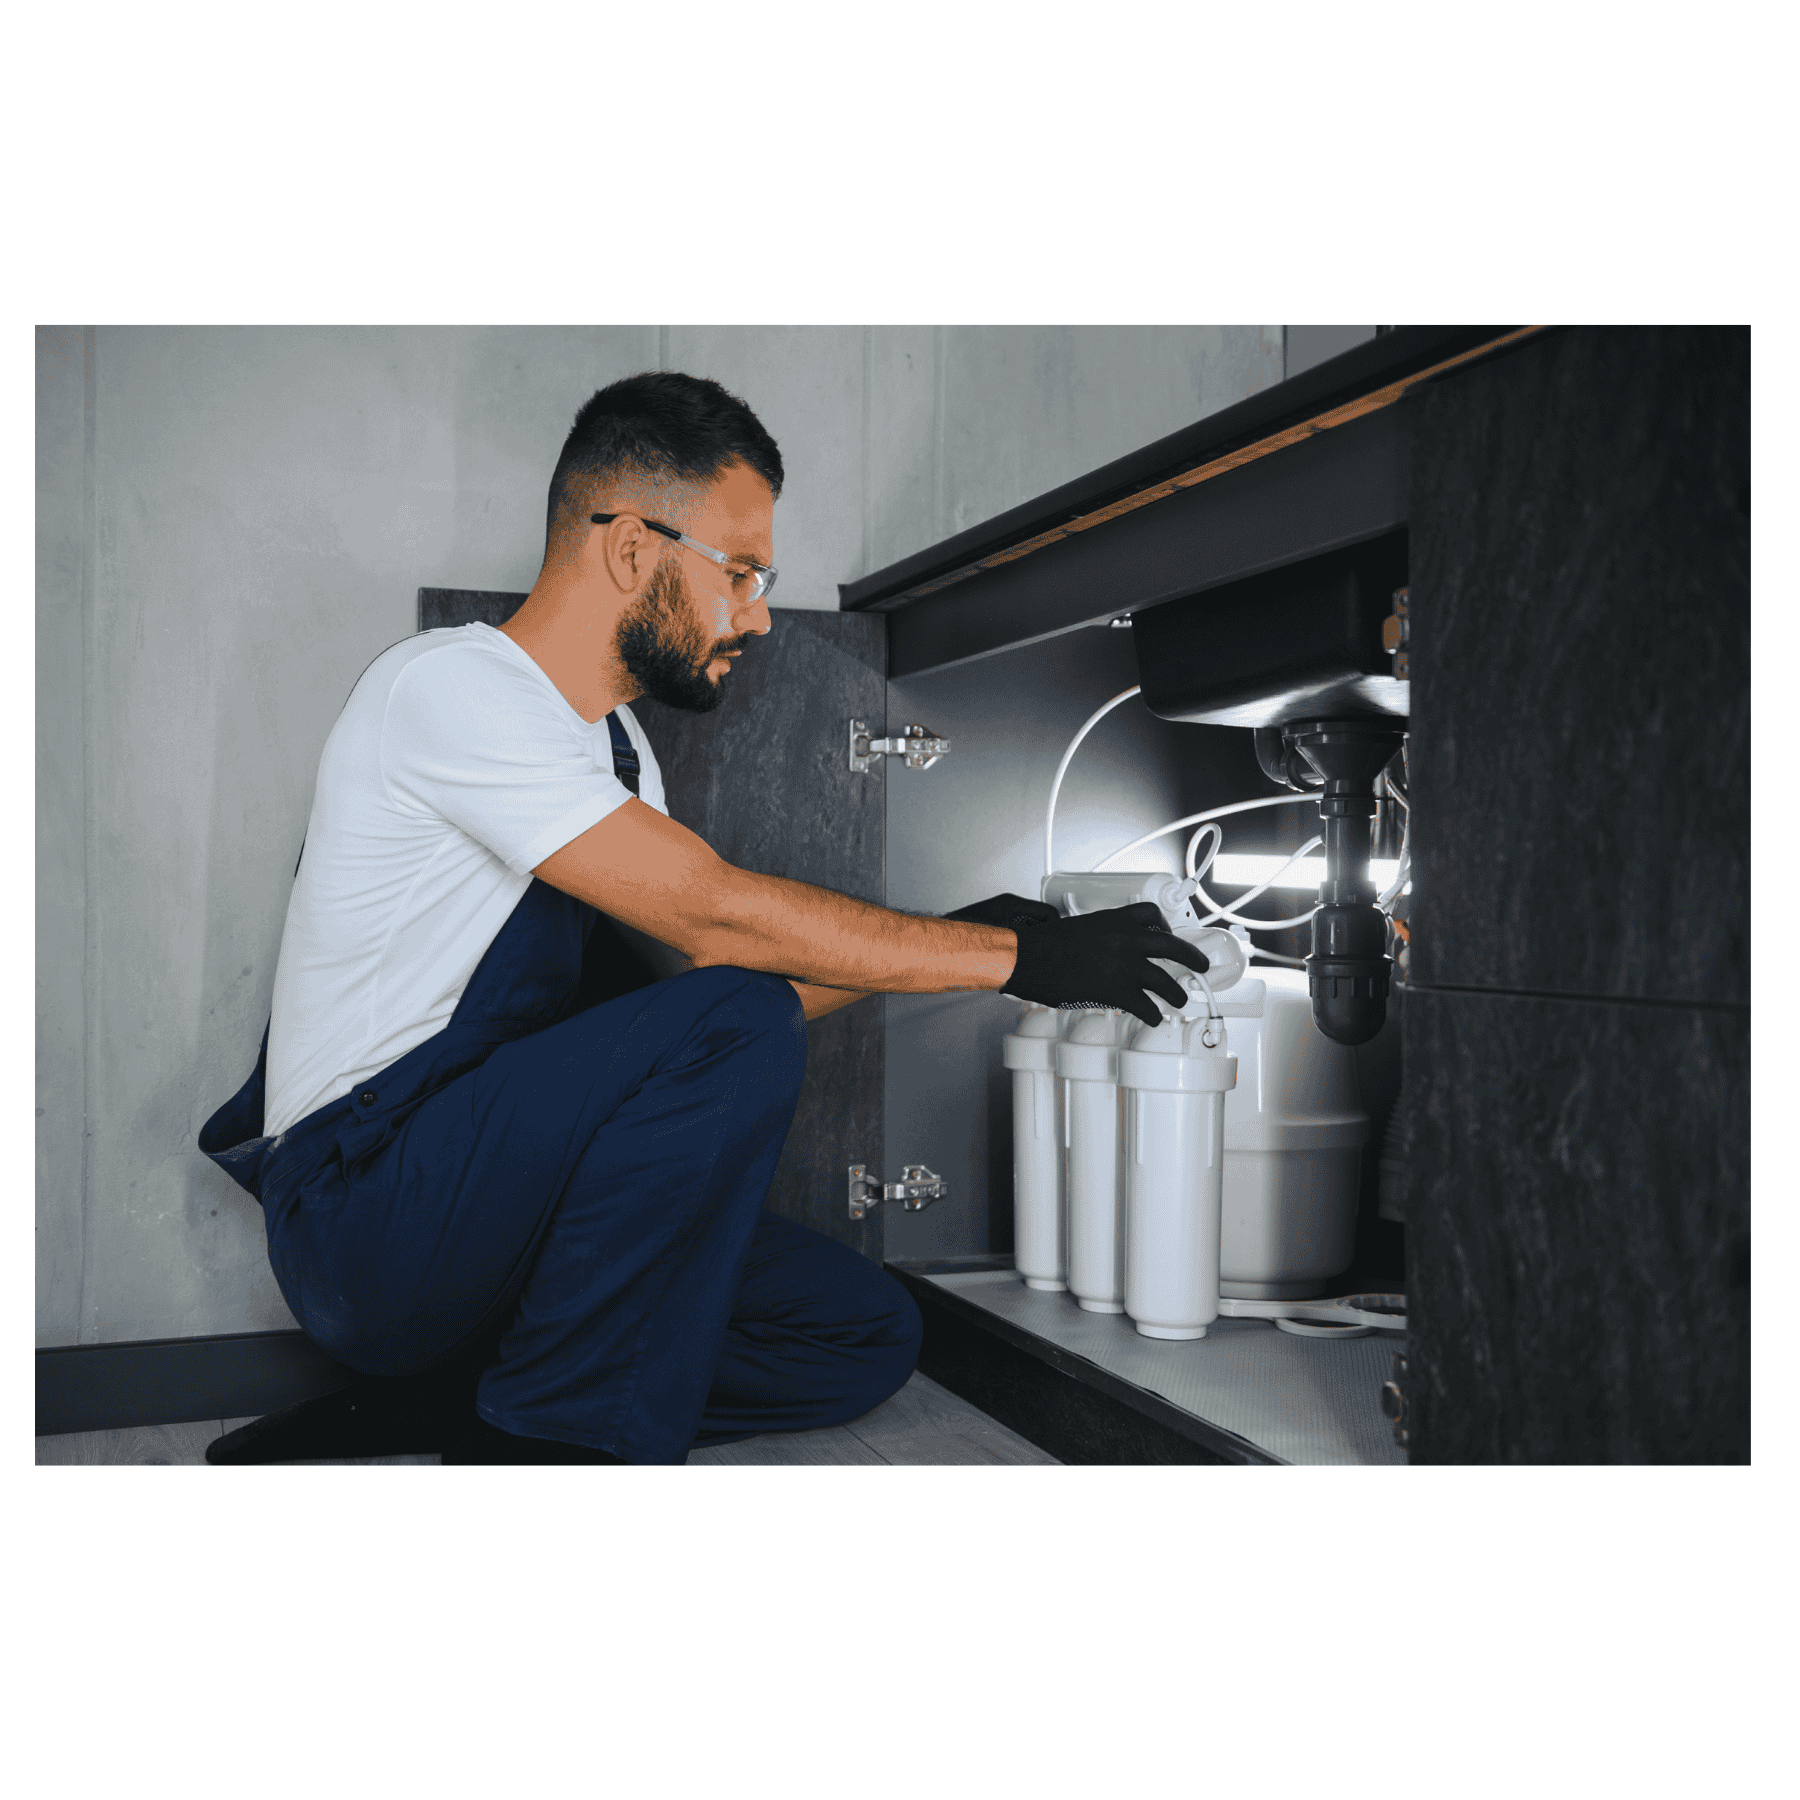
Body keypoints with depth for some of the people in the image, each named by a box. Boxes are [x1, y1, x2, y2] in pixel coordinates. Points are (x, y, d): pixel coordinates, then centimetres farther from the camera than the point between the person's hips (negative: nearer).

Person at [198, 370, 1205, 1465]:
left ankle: (408, 1422, -1)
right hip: (359, 1216, -9)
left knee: (867, 1336, -1)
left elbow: (669, 982, 13)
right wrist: (1009, 957, -17)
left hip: (509, 1189, 9)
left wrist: (944, 943, 5)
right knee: (734, 1025, -29)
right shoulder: (452, 685, -15)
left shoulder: (616, 748, 15)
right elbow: (715, 916, -23)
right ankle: (560, 1440, -15)